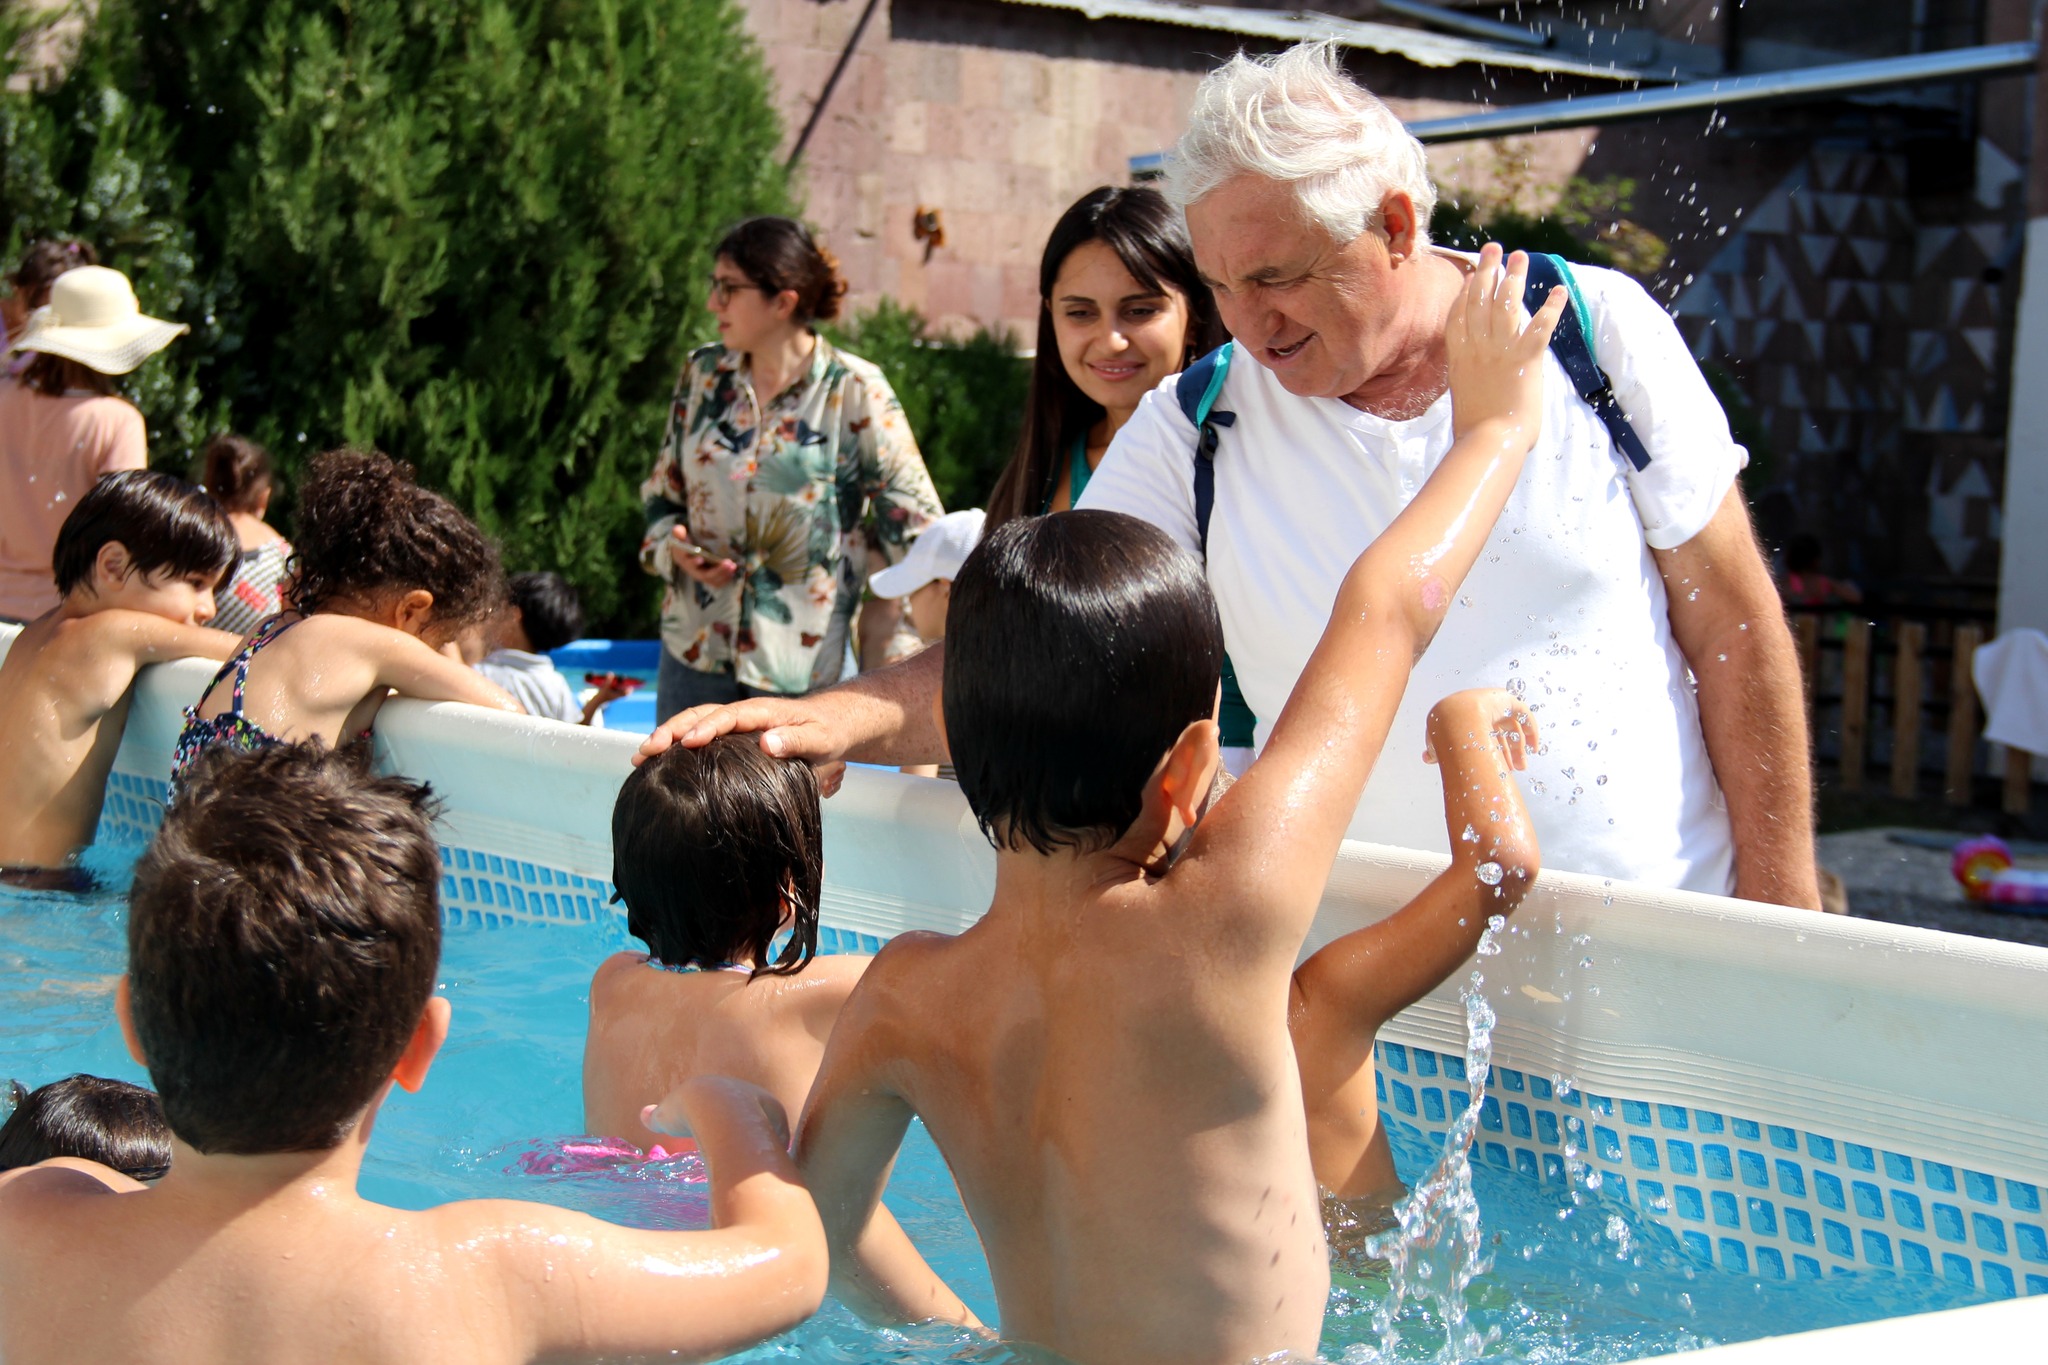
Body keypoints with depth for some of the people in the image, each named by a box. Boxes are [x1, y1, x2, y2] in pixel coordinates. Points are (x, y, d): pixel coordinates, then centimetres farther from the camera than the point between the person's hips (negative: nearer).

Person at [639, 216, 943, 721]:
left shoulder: (855, 391, -8)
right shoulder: (701, 375, 7)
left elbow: (916, 526, -5)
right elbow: (662, 492, 18)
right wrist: (674, 548, -4)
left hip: (806, 660, -4)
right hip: (697, 647, 4)